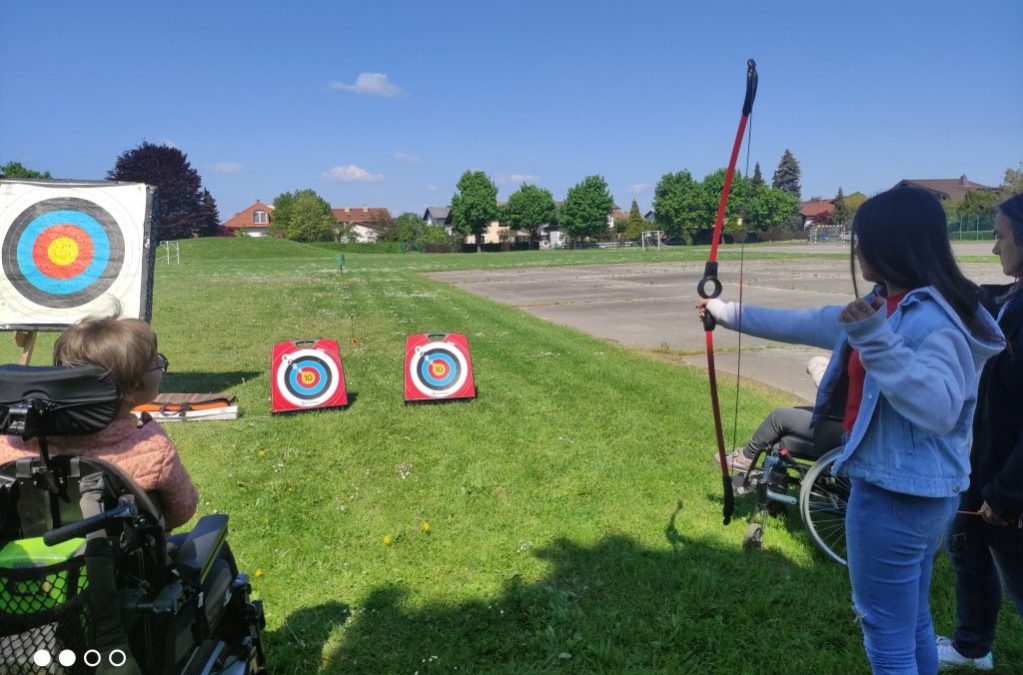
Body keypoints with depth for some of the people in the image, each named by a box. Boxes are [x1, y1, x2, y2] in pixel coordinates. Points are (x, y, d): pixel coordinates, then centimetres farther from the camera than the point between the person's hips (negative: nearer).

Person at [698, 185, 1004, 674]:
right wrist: (727, 312, 21)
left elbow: (939, 409, -33)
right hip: (916, 491, 9)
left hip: (897, 495, -9)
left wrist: (877, 340, -38)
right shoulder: (888, 307, 8)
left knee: (887, 633, 5)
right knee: (912, 623, 22)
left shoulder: (931, 317, -21)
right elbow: (803, 324, 15)